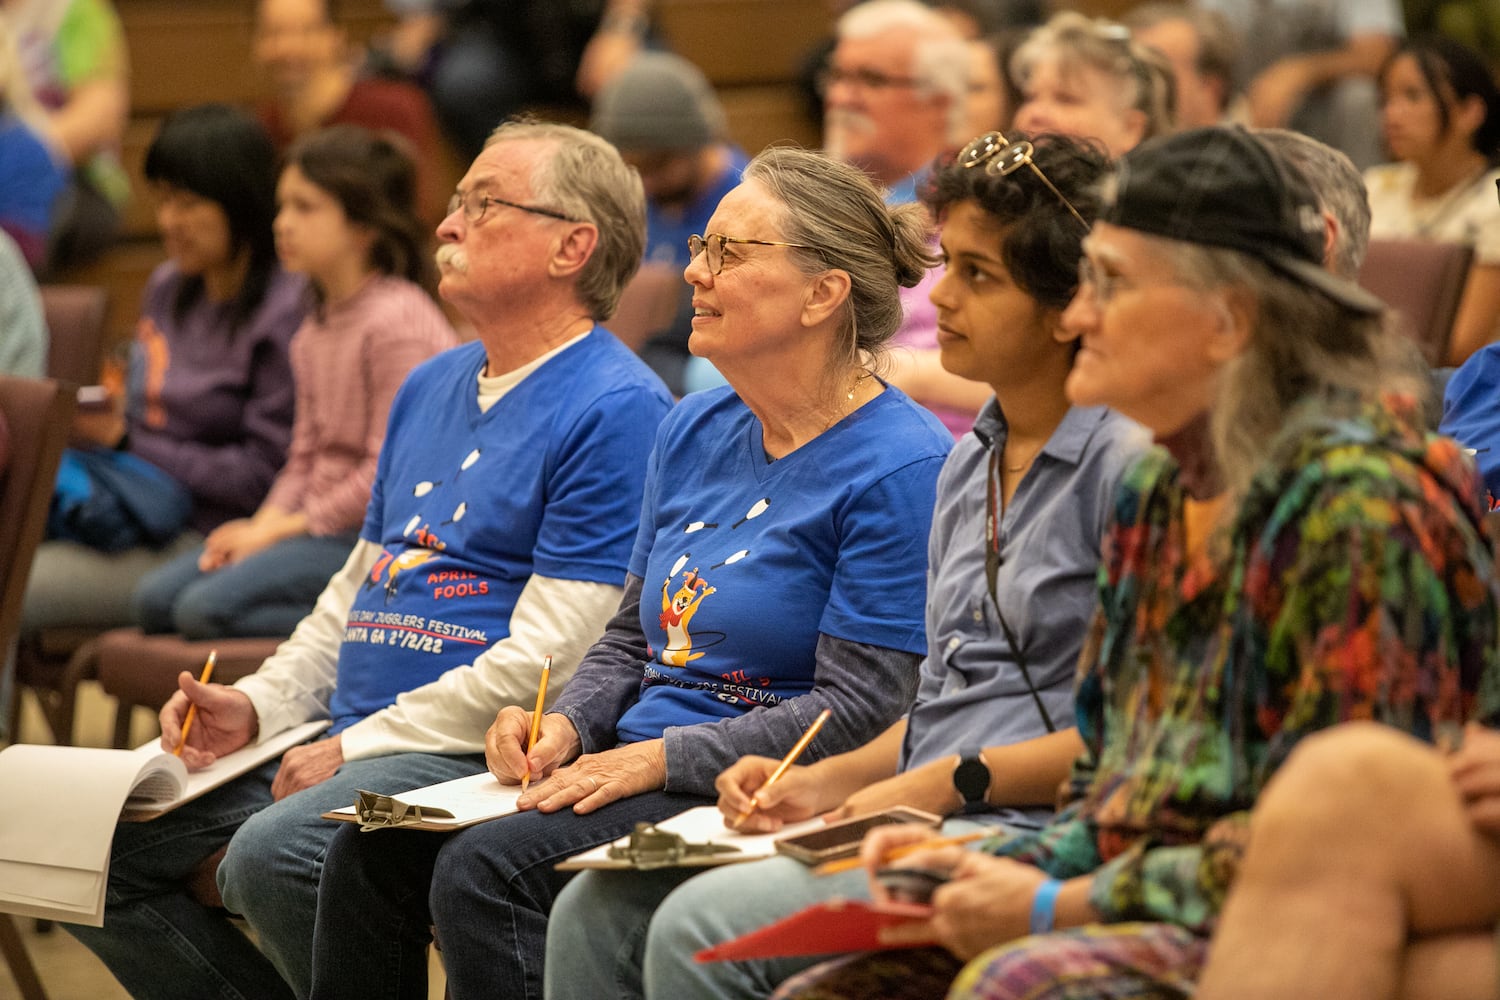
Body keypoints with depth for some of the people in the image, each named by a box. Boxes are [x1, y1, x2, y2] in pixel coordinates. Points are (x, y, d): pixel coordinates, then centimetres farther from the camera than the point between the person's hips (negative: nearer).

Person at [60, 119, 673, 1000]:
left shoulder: (616, 409, -11)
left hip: (473, 753, -9)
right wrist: (260, 705, 8)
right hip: (341, 737, 9)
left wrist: (360, 746, -15)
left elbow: (547, 655, -17)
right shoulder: (431, 386, 20)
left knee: (272, 856, -32)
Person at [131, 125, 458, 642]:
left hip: (376, 534, -10)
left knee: (206, 607, -24)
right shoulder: (315, 332, 15)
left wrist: (287, 527, -12)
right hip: (320, 520, 10)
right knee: (156, 600, -1)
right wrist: (264, 523, -2)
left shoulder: (397, 321, -15)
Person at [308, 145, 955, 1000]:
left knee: (486, 869, -26)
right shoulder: (695, 431, 15)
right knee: (374, 850, -8)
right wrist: (567, 727, 1)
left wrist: (658, 758, -19)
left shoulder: (901, 466, -12)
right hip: (638, 766, 8)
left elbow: (859, 710, -16)